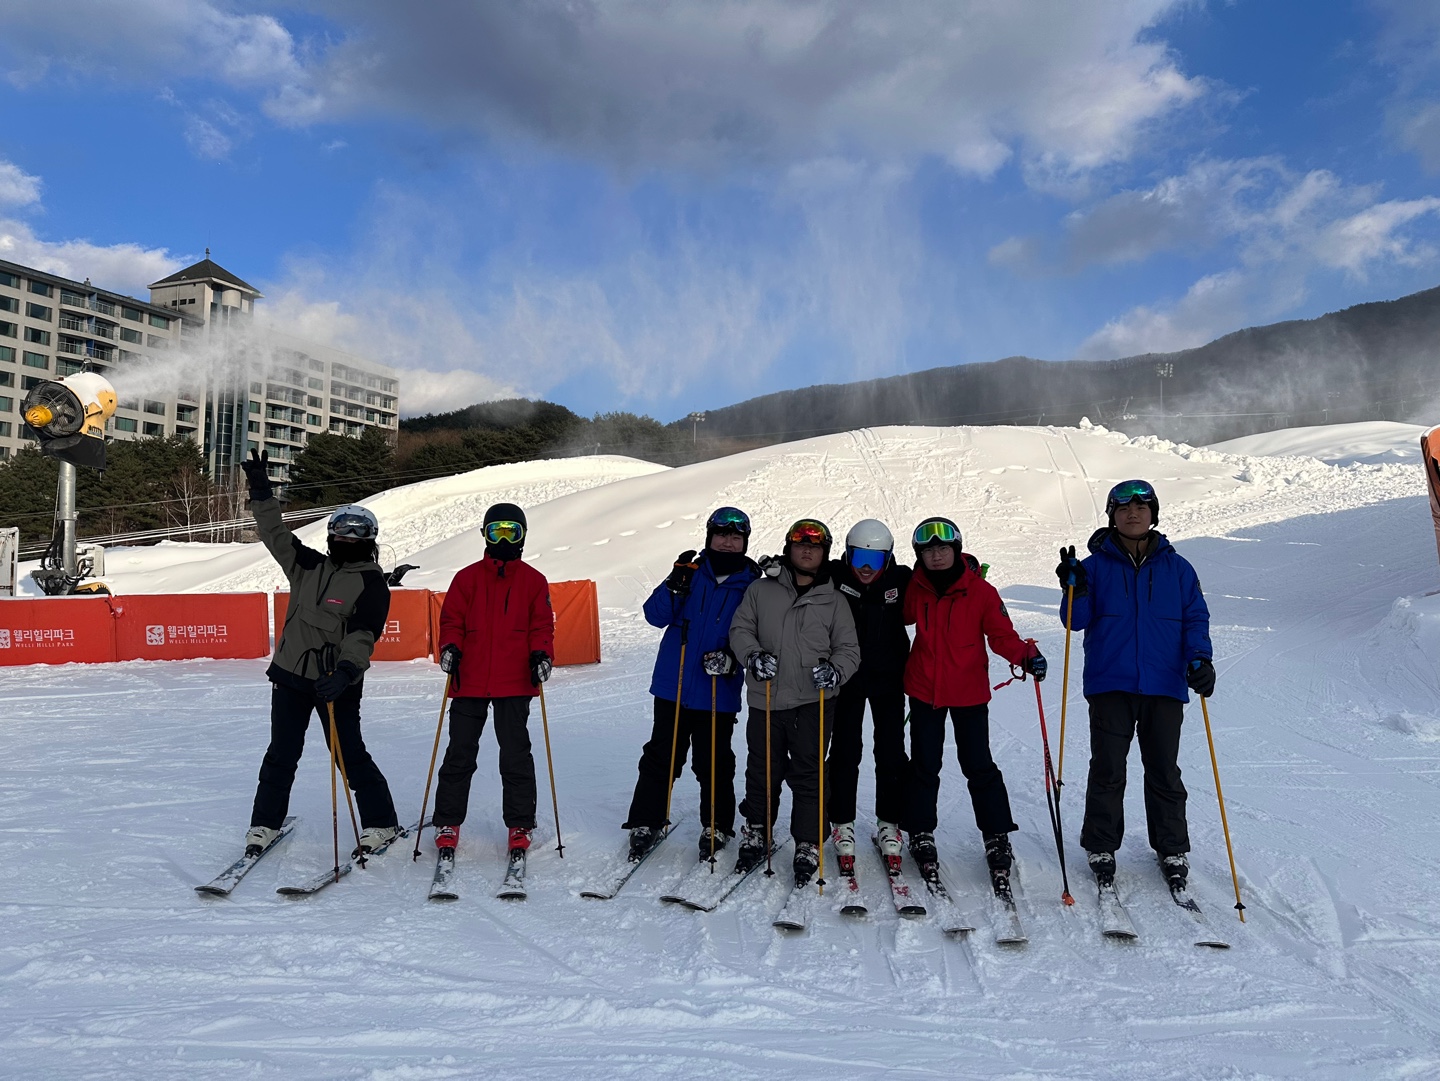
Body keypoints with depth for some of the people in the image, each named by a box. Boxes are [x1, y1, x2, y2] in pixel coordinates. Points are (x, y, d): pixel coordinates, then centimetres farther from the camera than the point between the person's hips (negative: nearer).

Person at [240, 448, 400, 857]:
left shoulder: (371, 583, -8)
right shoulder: (310, 565, 10)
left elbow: (363, 635, -19)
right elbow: (276, 535, 14)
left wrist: (345, 671, -34)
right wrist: (261, 492, 8)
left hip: (336, 682, -5)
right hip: (290, 673, 5)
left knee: (350, 755, -2)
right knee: (281, 754, 11)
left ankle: (381, 823, 11)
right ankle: (265, 824, 25)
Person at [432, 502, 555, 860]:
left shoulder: (533, 581, 7)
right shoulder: (467, 577, 8)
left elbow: (542, 625, 6)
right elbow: (451, 619, 7)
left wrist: (541, 655, -11)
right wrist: (450, 647, -12)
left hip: (514, 683, -1)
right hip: (470, 682, 1)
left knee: (516, 756, 4)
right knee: (459, 754, 7)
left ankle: (519, 826, 14)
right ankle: (448, 824, 19)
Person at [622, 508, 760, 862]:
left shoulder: (752, 585, 1)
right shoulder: (691, 573, 2)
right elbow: (656, 615, -3)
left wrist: (733, 658, -16)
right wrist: (674, 585, -20)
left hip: (718, 693, -1)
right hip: (673, 686, 1)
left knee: (714, 764, 9)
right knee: (660, 758, 8)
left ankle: (716, 828, 27)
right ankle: (645, 823, 21)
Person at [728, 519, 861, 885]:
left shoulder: (834, 601, 7)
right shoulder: (761, 590, 6)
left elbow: (848, 648, 7)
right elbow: (740, 628, 6)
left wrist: (836, 670, -13)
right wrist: (753, 654, -13)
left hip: (812, 703, -1)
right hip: (765, 700, 1)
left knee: (808, 776, 2)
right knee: (762, 772, 13)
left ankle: (808, 848, 16)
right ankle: (755, 835, 32)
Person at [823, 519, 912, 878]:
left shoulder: (900, 579, -7)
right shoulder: (835, 577, -10)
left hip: (888, 680, 1)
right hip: (846, 678, -1)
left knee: (891, 753, 6)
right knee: (845, 752, 3)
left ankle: (890, 822, 22)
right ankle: (842, 823, 17)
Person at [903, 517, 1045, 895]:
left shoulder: (980, 591, -10)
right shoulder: (915, 589, 0)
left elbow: (1000, 633, -10)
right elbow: (903, 618, 19)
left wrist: (1025, 655, -26)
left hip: (969, 691, -3)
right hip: (924, 689, 3)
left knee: (978, 766, 2)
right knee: (924, 765, 11)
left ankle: (997, 839, 16)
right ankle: (921, 835, 24)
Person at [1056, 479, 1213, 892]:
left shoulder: (1177, 568, 7)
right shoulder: (1096, 565, 3)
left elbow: (1195, 619, 8)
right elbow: (1077, 620, 0)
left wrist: (1199, 659, -8)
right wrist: (1074, 590, -19)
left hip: (1164, 688, 1)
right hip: (1110, 686, -1)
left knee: (1164, 773, 10)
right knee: (1107, 772, 4)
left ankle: (1172, 850, 24)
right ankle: (1101, 848, 17)